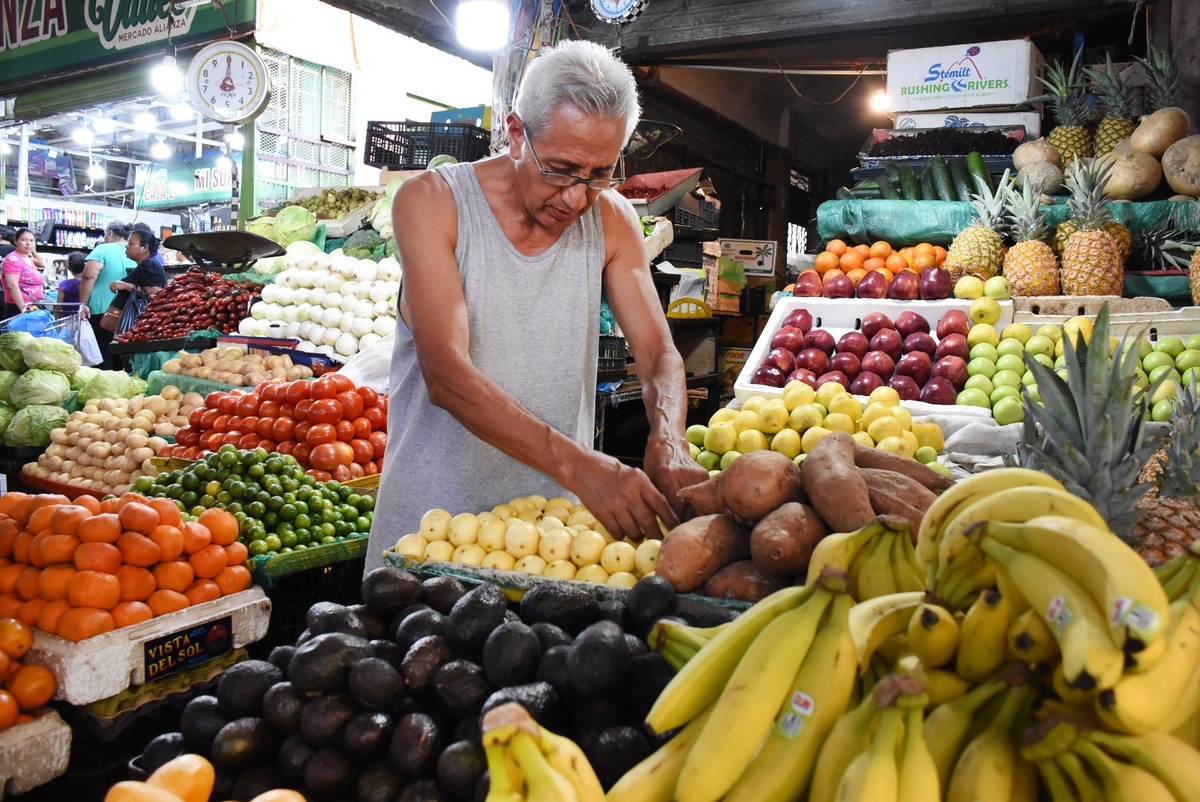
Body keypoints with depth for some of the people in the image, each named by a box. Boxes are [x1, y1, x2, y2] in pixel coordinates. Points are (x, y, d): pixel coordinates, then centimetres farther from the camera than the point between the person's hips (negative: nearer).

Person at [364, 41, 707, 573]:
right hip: (435, 512, -2)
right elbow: (446, 375, -23)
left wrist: (668, 441, -25)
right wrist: (577, 464, -34)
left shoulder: (612, 220, 0)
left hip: (558, 513, 3)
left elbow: (658, 354, -2)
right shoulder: (431, 201, -12)